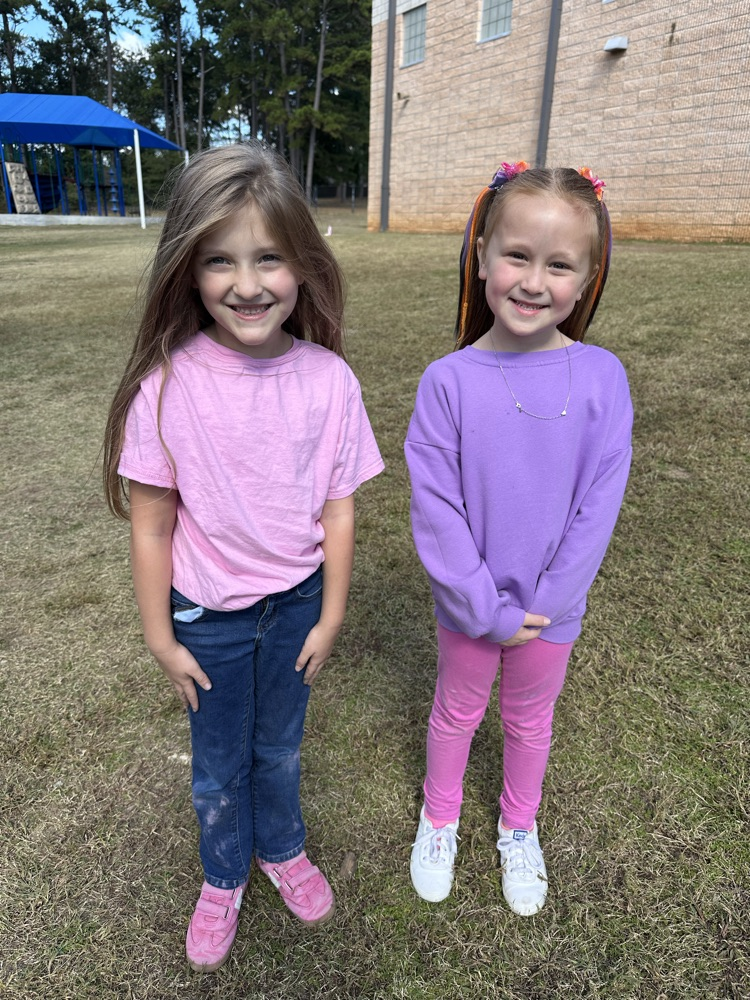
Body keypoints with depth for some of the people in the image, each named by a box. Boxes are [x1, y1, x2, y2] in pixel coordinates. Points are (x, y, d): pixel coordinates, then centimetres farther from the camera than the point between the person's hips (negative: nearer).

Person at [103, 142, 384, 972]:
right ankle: (223, 878, 53)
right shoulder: (168, 384, -20)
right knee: (218, 764, 22)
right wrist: (160, 637, -4)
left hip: (295, 604, 1)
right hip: (208, 616, -1)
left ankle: (281, 848, 57)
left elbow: (338, 509, -8)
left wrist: (328, 619, -2)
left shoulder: (328, 379, -16)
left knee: (279, 746, 25)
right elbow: (151, 524, -12)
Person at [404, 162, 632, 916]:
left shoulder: (601, 378, -15)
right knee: (456, 713, 23)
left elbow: (598, 505, -12)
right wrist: (487, 610, -15)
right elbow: (435, 508, -16)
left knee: (530, 720, 24)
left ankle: (519, 828, 54)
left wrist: (541, 609, -13)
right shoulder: (449, 380, -18)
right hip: (470, 605, -1)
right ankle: (439, 818, 52)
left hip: (551, 607, 1)